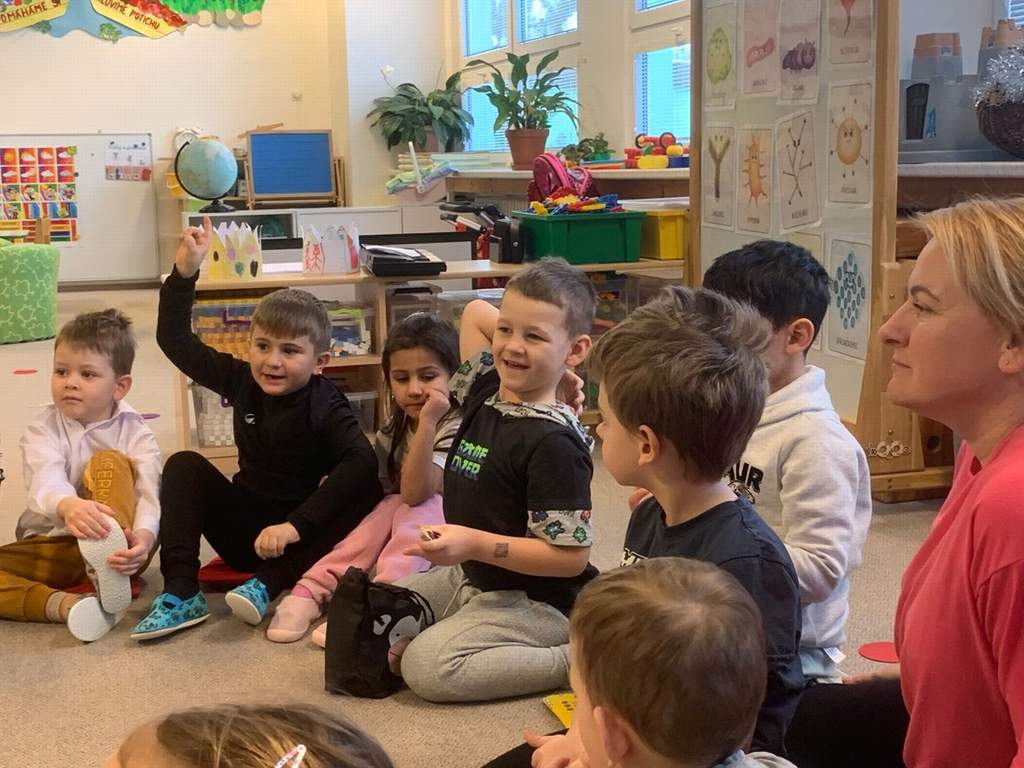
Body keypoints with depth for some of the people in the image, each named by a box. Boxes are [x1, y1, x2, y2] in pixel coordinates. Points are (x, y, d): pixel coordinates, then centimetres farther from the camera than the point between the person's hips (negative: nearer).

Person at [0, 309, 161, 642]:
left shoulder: (136, 433, -4)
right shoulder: (42, 430, -2)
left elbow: (148, 494, -21)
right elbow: (45, 479, -25)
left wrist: (144, 536, -46)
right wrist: (68, 506, -51)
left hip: (114, 545, -2)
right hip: (51, 548, 2)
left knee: (109, 462, -24)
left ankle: (110, 579, -42)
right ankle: (65, 604, -41)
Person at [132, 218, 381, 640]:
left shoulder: (325, 407, -17)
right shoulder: (241, 381, -2)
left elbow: (361, 462, -35)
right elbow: (175, 342, -1)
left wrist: (296, 526, -39)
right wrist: (184, 273, -13)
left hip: (298, 539, -4)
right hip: (245, 531, 4)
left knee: (368, 495, -30)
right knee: (184, 466, -14)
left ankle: (268, 586, -34)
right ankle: (182, 593, -24)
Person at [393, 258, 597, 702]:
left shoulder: (554, 442, -25)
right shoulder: (486, 391, -1)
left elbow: (572, 557, -25)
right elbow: (474, 312, 15)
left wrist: (475, 544, -31)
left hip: (537, 600, -9)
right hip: (470, 575, 9)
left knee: (426, 668, -26)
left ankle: (577, 662, -15)